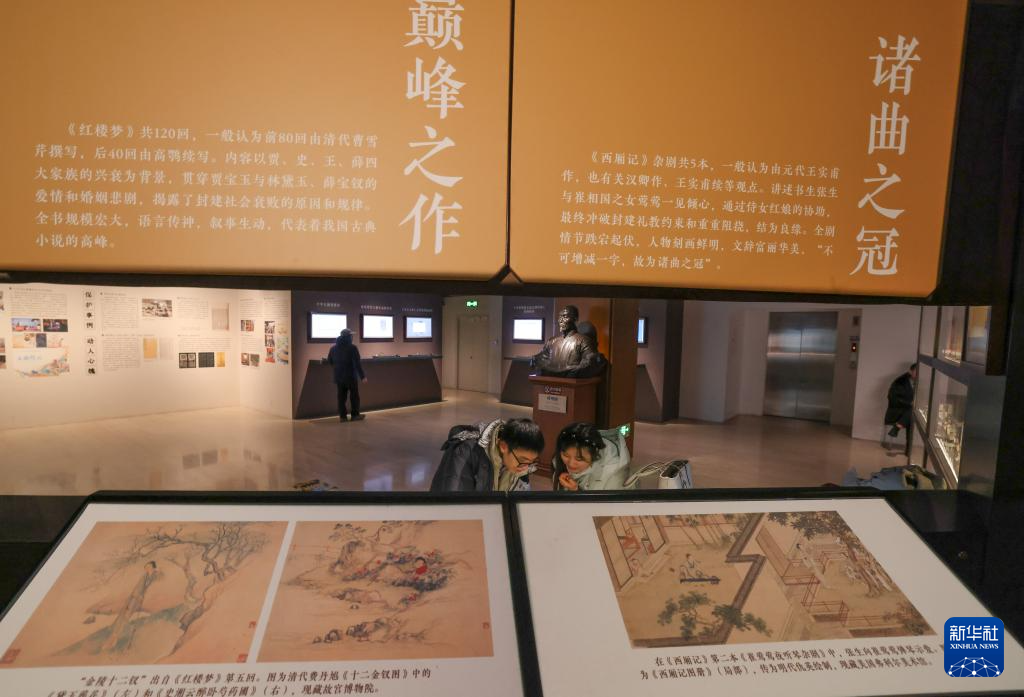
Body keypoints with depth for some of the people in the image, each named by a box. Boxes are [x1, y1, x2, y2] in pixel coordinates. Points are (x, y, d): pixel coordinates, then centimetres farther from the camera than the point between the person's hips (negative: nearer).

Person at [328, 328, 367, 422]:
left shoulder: (333, 348, 6)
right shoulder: (352, 347, -13)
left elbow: (329, 361, 16)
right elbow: (357, 363, -16)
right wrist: (362, 376, -15)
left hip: (339, 376, 5)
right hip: (351, 376, -5)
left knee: (341, 396, 8)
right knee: (354, 396, 6)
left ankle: (342, 416, 6)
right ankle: (355, 415, 9)